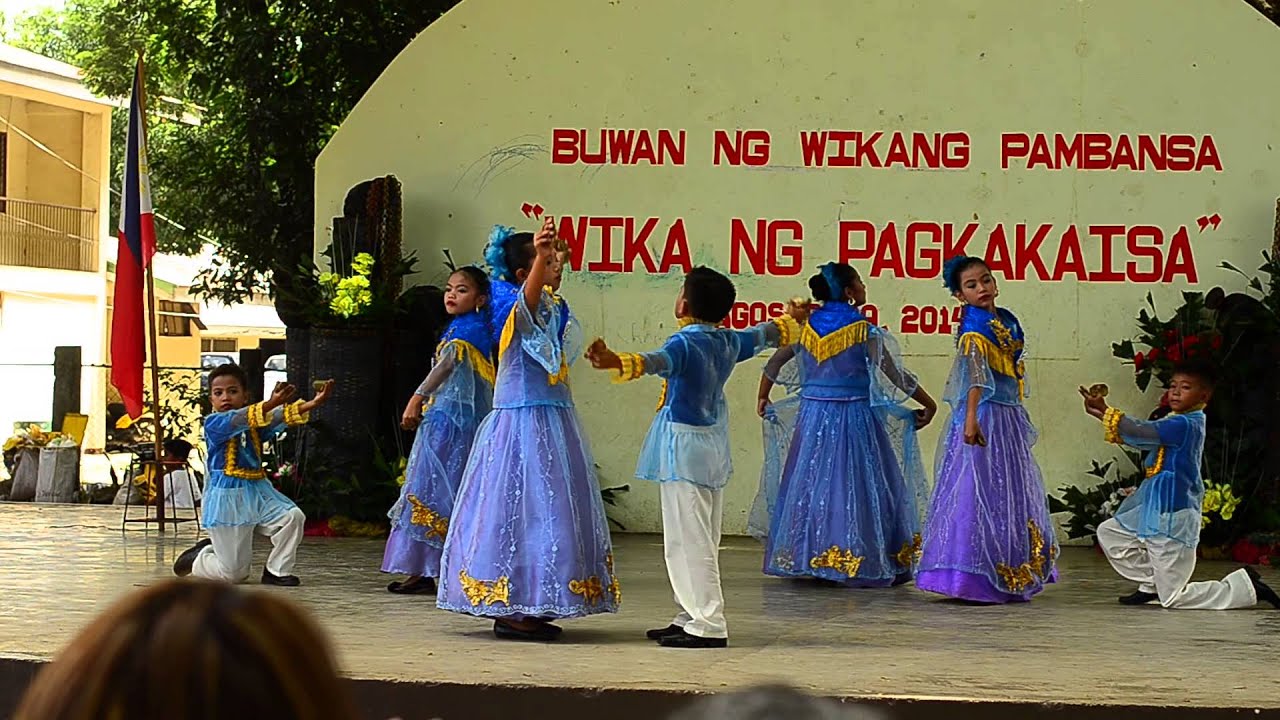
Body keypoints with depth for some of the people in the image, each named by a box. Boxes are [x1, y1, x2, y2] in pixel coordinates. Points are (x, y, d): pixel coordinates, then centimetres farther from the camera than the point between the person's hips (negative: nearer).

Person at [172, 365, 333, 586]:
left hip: (257, 491, 5)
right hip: (228, 497, -5)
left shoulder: (255, 426, 7)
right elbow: (238, 420, -29)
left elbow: (280, 418, -11)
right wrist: (271, 404, -46)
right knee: (234, 573, -2)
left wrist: (312, 404, -30)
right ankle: (198, 559, 31)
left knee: (292, 517, -22)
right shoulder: (213, 424, -9)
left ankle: (276, 571, -2)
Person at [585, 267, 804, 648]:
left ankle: (708, 625, -10)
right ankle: (694, 616, 19)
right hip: (714, 448, 9)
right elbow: (764, 335, 28)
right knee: (702, 539, 14)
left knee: (688, 540, -8)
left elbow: (658, 360, -38)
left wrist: (618, 362, -55)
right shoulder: (729, 342, 8)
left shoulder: (686, 343, -16)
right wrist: (791, 319, 49)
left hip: (684, 447, -9)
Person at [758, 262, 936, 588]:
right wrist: (929, 405, -1)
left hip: (814, 415, 5)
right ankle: (858, 561, -3)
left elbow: (774, 363, 11)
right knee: (856, 487, -1)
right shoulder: (864, 331, -10)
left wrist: (763, 397, 27)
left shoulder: (806, 327, 5)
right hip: (854, 416, -5)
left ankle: (802, 555, 13)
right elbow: (895, 374, -10)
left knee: (811, 484, 12)